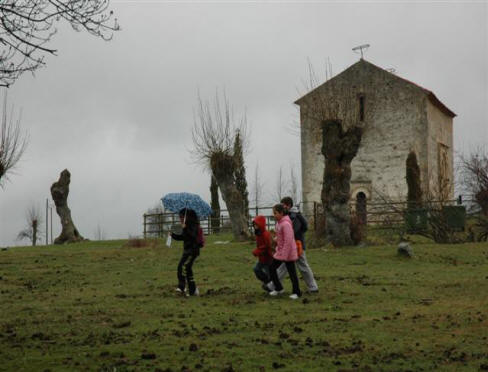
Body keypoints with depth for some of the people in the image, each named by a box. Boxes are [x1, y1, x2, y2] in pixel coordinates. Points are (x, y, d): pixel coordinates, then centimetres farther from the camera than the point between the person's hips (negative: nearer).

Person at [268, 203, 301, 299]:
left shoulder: (286, 224, -22)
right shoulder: (279, 222, 7)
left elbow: (288, 241, -23)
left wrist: (284, 256, -22)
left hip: (288, 252, -9)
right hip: (280, 251, 9)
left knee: (292, 272, 3)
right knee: (272, 268, 10)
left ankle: (296, 292, 17)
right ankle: (278, 288, 24)